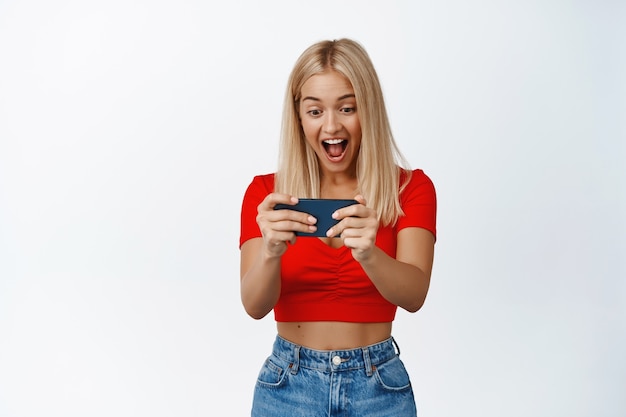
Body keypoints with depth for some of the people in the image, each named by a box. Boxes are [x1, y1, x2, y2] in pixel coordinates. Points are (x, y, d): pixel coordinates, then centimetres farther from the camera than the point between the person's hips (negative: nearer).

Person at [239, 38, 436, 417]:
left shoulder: (411, 188, -6)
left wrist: (368, 254, -37)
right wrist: (271, 251, -33)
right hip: (288, 384, 0)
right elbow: (255, 306, -14)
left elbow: (414, 295, -18)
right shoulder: (266, 193, -5)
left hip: (379, 385, 0)